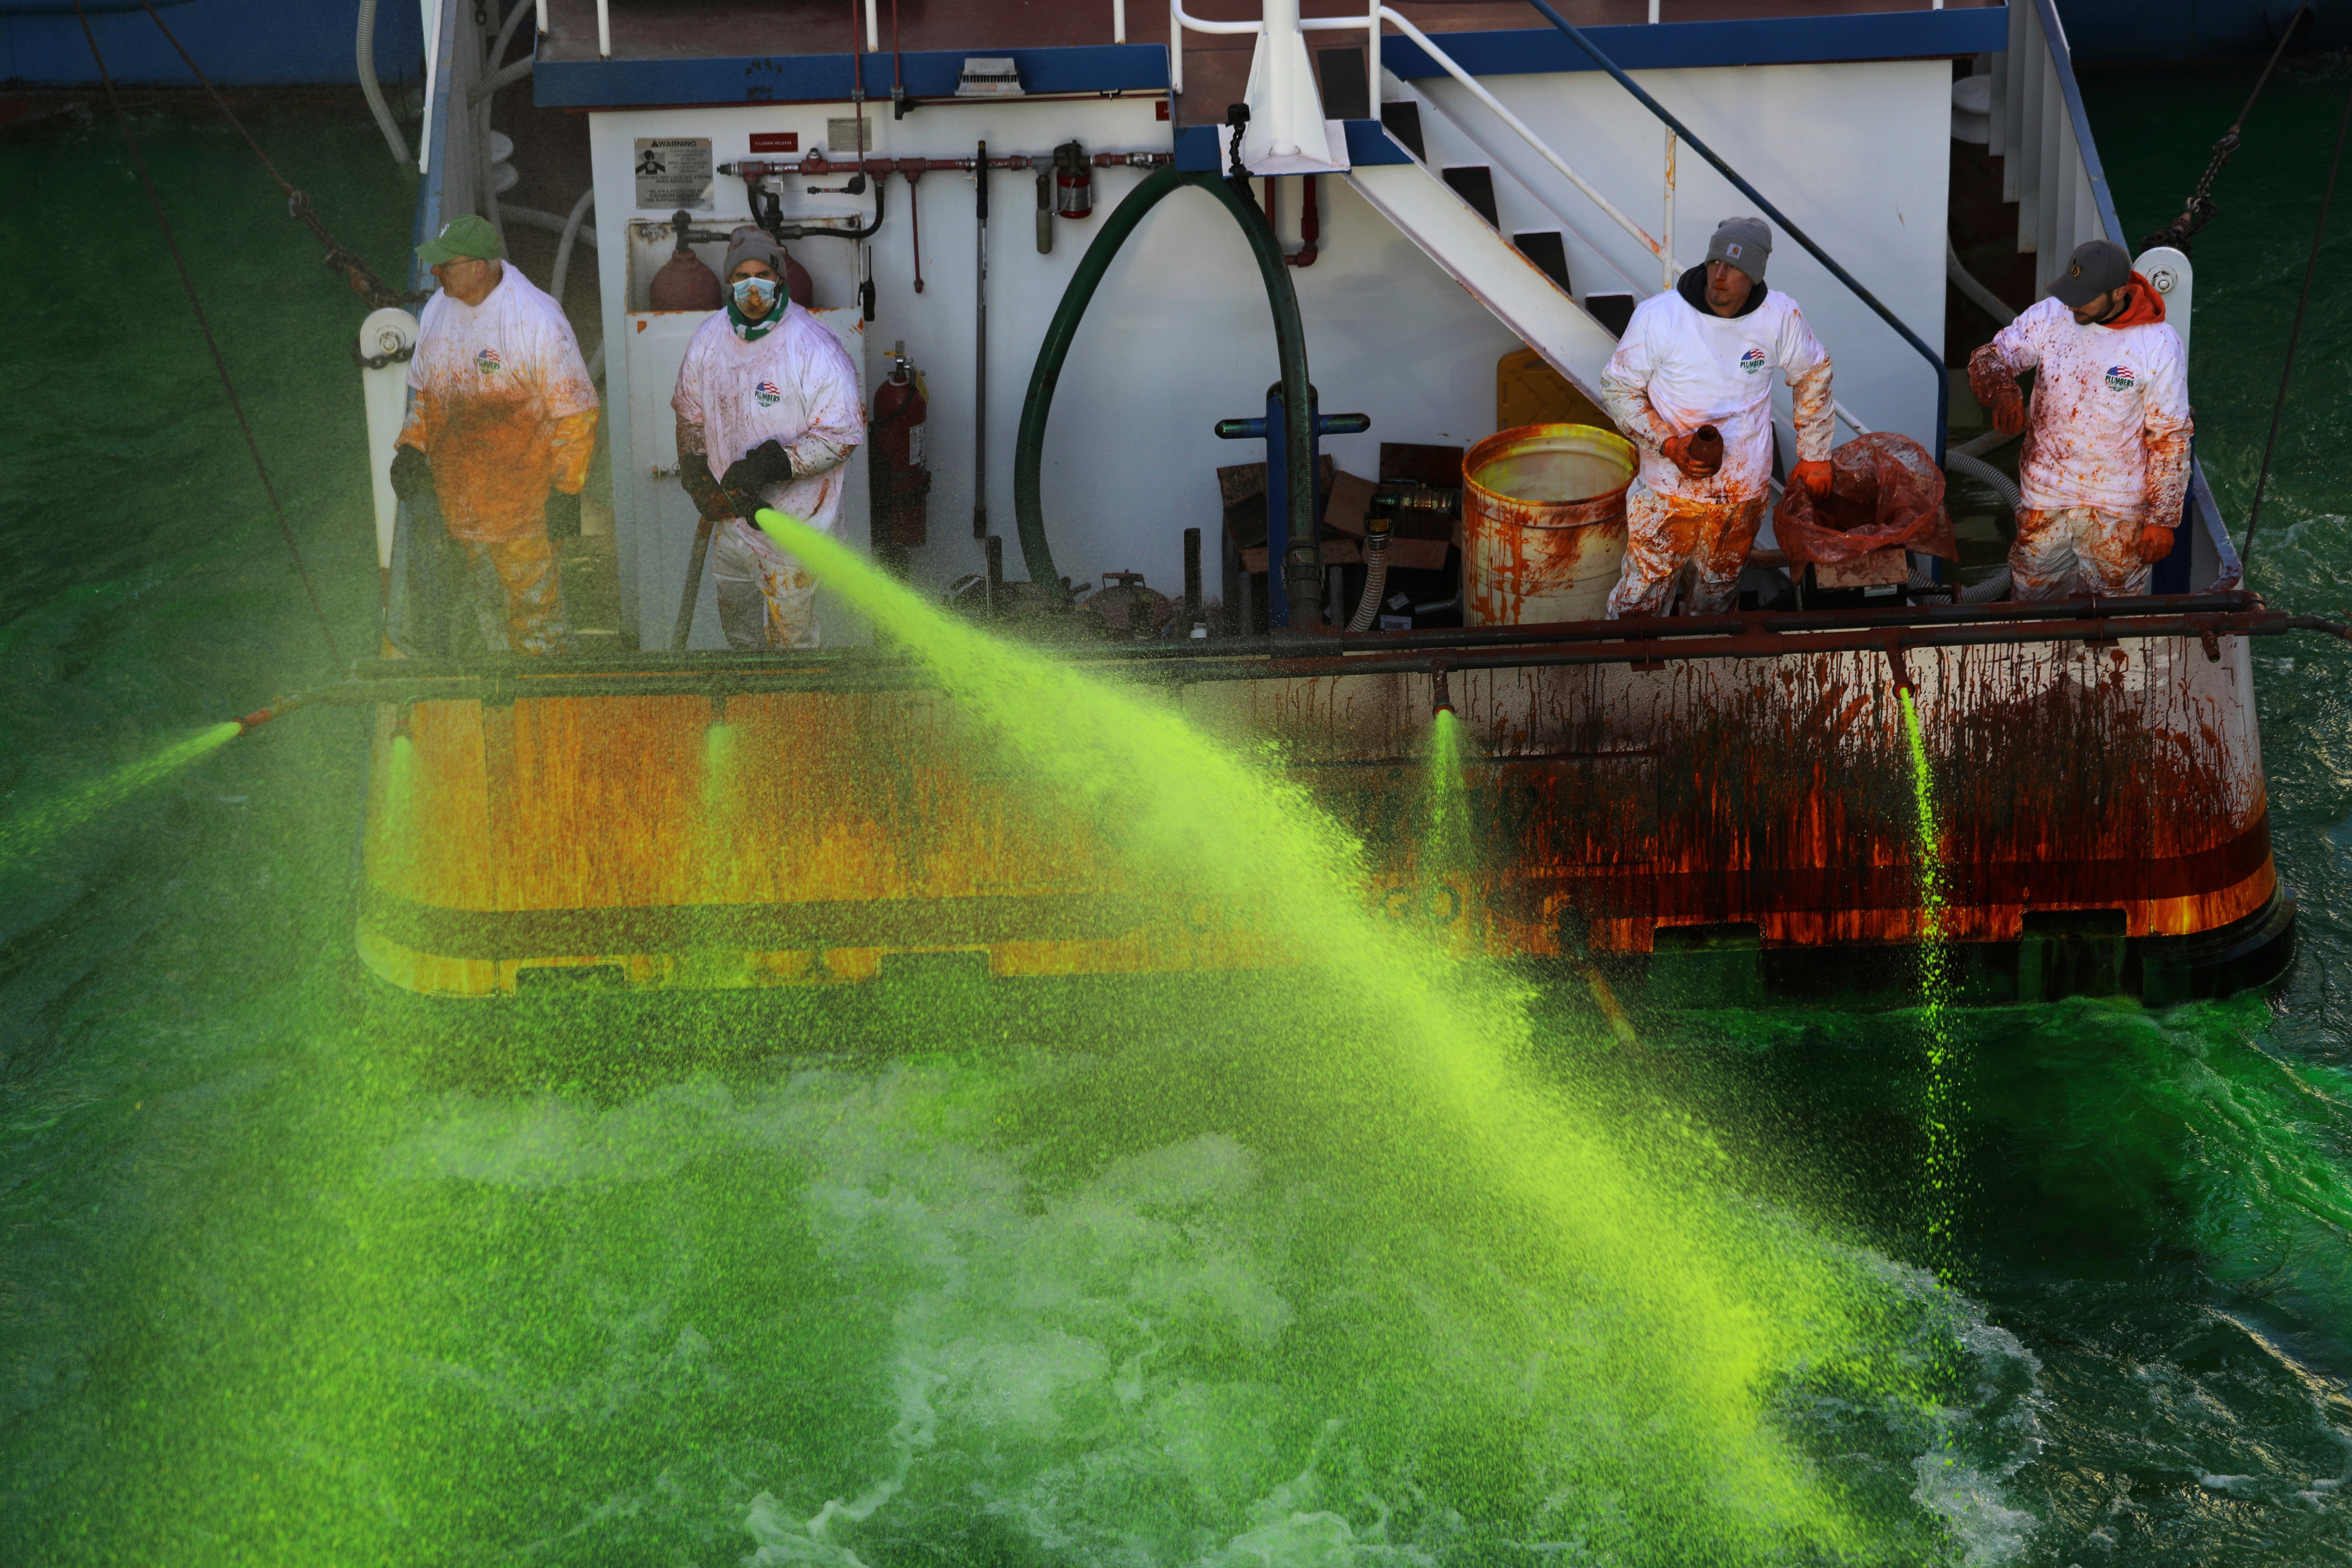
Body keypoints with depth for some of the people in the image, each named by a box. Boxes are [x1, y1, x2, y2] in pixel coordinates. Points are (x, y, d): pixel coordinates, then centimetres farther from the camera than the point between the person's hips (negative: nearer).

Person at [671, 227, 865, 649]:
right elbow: (691, 416, 12)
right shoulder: (709, 339, -1)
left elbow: (841, 436, -21)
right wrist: (701, 483, 1)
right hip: (731, 518, 6)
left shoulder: (814, 349, -20)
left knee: (790, 635, 5)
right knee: (736, 626, 24)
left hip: (791, 521, -6)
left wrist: (770, 466, -28)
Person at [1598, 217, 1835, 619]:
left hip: (1744, 494, 2)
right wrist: (1670, 445, -22)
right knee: (1641, 599, 4)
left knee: (1719, 593, 20)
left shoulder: (1780, 317, -9)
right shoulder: (1657, 316, -17)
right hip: (1669, 492, -2)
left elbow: (1815, 373, 10)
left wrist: (1814, 456, 14)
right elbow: (1617, 389, -8)